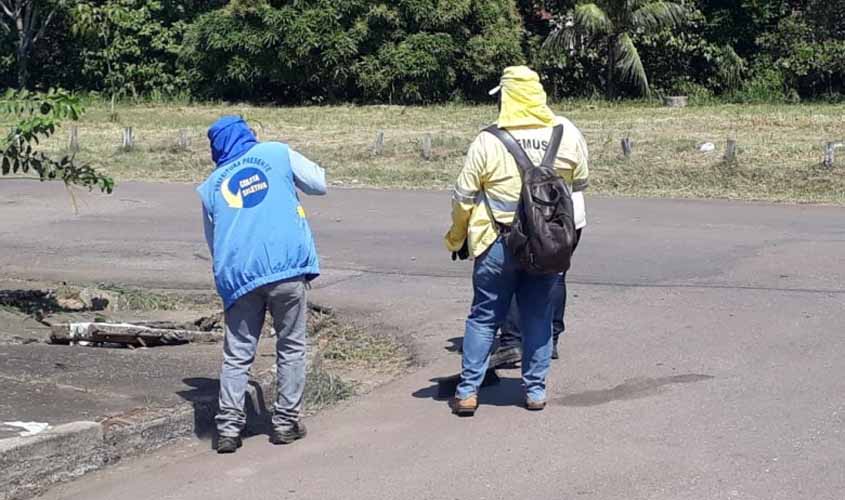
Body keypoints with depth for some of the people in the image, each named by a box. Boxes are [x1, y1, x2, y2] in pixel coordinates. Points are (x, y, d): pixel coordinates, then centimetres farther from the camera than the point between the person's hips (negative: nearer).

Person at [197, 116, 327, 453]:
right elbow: (318, 184, 15)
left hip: (237, 276, 2)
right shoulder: (277, 154, 9)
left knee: (237, 354, 9)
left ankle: (228, 428, 0)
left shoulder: (209, 187, 17)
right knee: (291, 347, 12)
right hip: (287, 269, -2)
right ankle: (286, 423, 15)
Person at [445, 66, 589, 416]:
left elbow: (463, 198, -5)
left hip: (499, 244, -2)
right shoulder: (568, 135, -3)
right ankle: (535, 390, 17)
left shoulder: (488, 142, -11)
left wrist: (457, 239, 10)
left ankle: (467, 391, 9)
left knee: (484, 316, 8)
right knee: (538, 316, 13)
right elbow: (579, 186, 10)